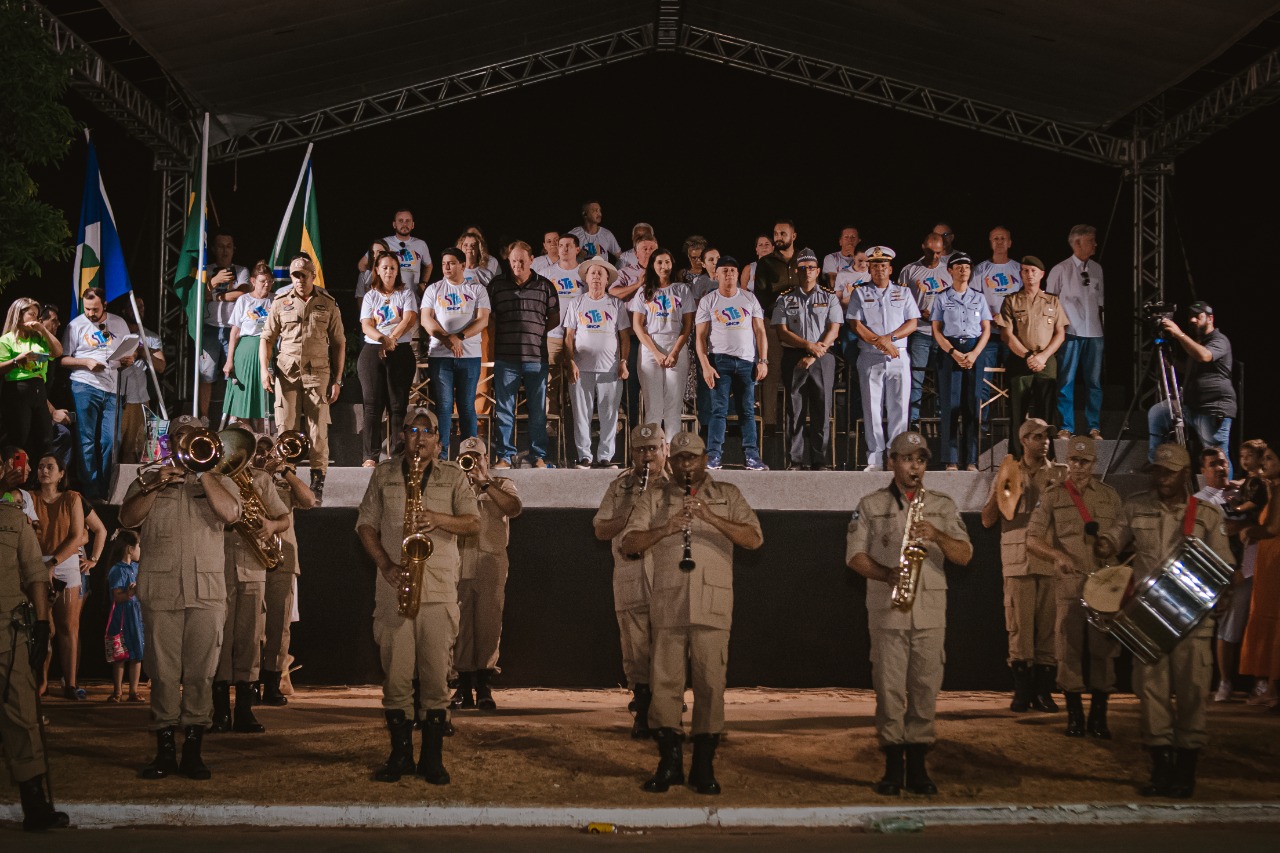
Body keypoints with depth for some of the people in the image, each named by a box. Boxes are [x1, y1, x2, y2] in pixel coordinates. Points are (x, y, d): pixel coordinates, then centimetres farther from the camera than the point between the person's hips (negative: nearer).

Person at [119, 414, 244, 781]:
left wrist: (202, 471, -8)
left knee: (201, 674, -2)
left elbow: (231, 512, -7)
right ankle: (165, 749, 5)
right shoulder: (149, 481, 16)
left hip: (207, 593, 0)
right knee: (164, 673, -1)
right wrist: (155, 486, -10)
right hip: (160, 592, 0)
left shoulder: (219, 482, 14)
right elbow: (127, 518, 1)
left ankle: (193, 748, 3)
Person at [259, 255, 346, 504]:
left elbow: (338, 343, 9)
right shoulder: (281, 303, 9)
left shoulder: (328, 304, 7)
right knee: (286, 429, 0)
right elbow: (267, 338, 10)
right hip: (286, 372, 1)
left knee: (318, 430, -3)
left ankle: (318, 485, 1)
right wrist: (264, 369, -5)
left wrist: (337, 380, 4)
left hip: (318, 373, -1)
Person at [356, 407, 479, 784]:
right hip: (394, 590, 1)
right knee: (395, 676, 1)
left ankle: (433, 757, 5)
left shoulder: (453, 476, 10)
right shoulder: (383, 474, 12)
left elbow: (474, 523, 4)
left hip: (440, 590, -1)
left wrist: (439, 519, -15)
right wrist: (386, 565, -5)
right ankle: (400, 755, 11)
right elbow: (366, 525, 9)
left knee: (436, 677, -2)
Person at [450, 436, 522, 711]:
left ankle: (484, 688, -3)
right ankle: (464, 688, 3)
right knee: (461, 626, -2)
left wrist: (484, 483, -9)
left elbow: (514, 507, -7)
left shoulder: (501, 485, 14)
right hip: (458, 565, 1)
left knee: (488, 624, -6)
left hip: (490, 565, -1)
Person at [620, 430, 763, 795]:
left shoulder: (727, 495, 13)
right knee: (665, 682, -2)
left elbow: (753, 539, 1)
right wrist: (664, 529, -10)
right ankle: (669, 763, 7)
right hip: (668, 606, 1)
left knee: (710, 684, -2)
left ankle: (704, 766, 6)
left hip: (713, 606, -1)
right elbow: (628, 543, 6)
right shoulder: (654, 498, 15)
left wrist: (712, 518, -11)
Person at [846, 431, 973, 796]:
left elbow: (964, 556, 7)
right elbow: (854, 554, 3)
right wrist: (886, 574, -13)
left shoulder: (943, 505, 13)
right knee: (889, 687, -4)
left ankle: (917, 766, 8)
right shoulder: (870, 505, 8)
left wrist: (938, 536, -12)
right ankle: (893, 767, 3)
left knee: (926, 687, 0)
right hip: (887, 608, -1)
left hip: (930, 608, 2)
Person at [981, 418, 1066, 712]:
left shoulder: (1062, 475, 11)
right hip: (1018, 561, 0)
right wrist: (999, 491, -6)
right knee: (1020, 627, -2)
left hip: (1053, 560, 0)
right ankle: (1022, 691, 5)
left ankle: (1044, 691, 7)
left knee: (1049, 627, -1)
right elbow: (987, 520, 10)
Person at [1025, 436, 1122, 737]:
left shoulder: (1110, 497, 12)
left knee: (1104, 651, 1)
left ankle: (1098, 717, 11)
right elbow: (1032, 541, 1)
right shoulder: (1052, 498, 6)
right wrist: (1058, 555, -17)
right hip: (1069, 585, -1)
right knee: (1070, 651, -2)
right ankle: (1074, 717, 9)